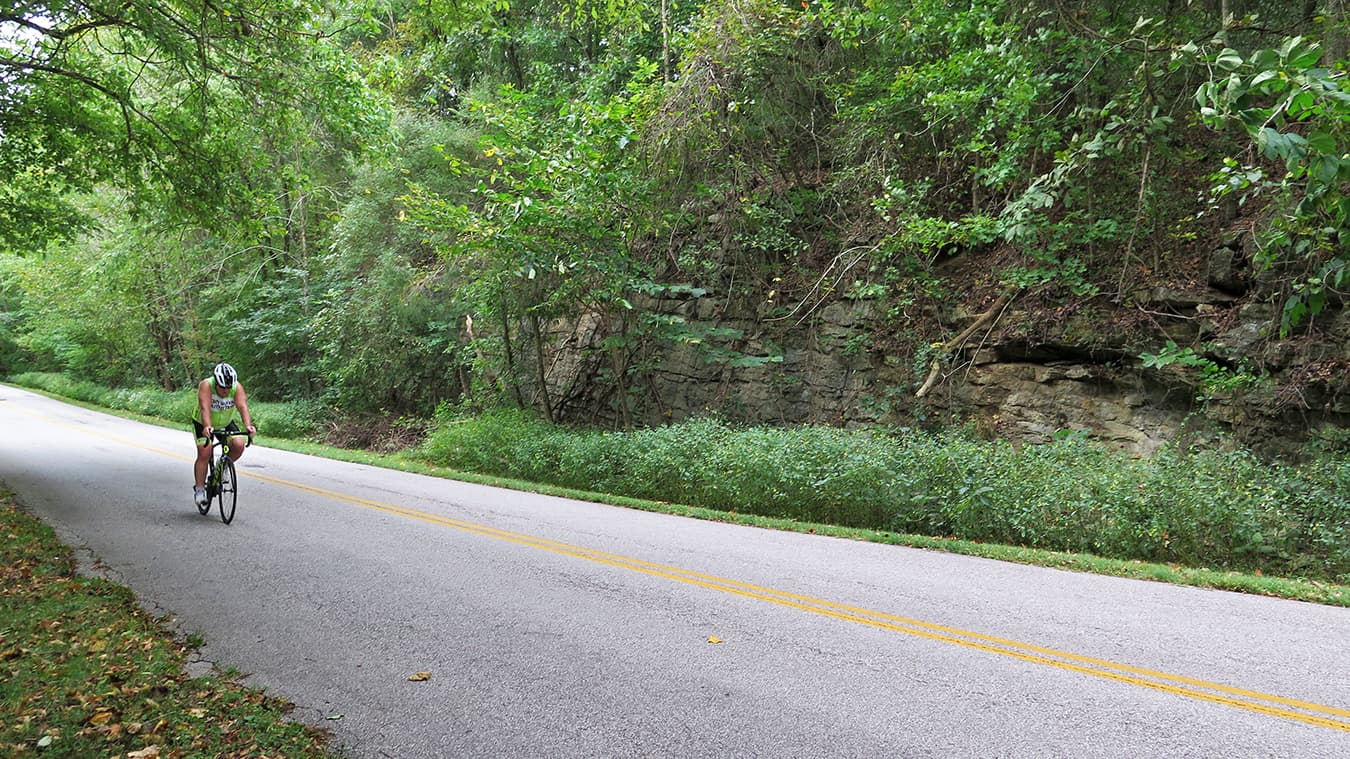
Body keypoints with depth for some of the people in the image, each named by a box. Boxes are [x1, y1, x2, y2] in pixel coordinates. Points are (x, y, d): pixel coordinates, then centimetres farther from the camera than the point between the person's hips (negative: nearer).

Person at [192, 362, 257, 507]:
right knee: (204, 453, -17)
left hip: (225, 424, 2)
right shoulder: (206, 385, -30)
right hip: (203, 424, -2)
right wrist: (207, 427, -59)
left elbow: (243, 406, -38)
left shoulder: (237, 387, -25)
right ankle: (199, 488, -2)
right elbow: (205, 408, -43)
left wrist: (248, 425, -55)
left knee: (239, 445, -19)